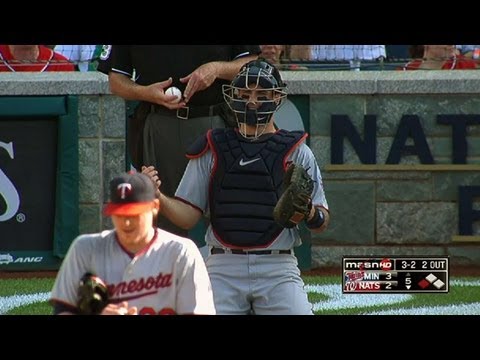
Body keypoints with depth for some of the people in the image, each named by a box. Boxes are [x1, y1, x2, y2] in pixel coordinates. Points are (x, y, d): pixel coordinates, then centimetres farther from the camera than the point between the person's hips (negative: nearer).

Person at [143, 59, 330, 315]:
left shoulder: (297, 152, 9)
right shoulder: (212, 150, 11)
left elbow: (322, 223, 5)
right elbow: (188, 216, 7)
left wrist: (309, 213, -18)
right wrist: (157, 197, -12)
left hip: (277, 266, 0)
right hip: (224, 266, 0)